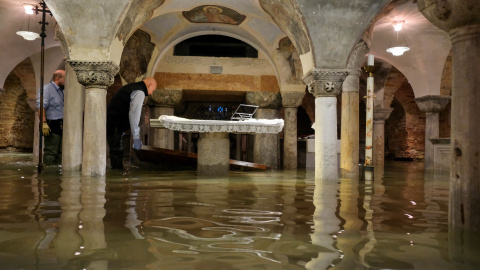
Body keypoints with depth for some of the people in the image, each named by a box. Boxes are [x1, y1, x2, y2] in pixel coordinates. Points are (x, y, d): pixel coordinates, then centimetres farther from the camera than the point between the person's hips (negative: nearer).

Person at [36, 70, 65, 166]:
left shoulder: (61, 91, 21)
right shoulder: (47, 88, -5)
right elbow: (41, 107, -15)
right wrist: (44, 123, -24)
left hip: (61, 126, 9)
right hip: (52, 125, -8)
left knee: (60, 153, 8)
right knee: (51, 153, -8)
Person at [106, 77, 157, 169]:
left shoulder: (131, 87, 20)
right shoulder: (139, 92, -11)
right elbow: (134, 114, -21)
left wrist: (121, 129, 34)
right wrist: (136, 138, -23)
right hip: (114, 126, -10)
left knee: (116, 150, 13)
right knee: (117, 151, -9)